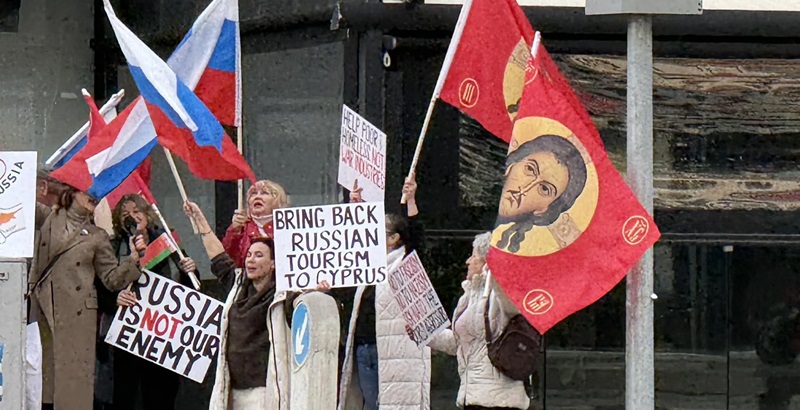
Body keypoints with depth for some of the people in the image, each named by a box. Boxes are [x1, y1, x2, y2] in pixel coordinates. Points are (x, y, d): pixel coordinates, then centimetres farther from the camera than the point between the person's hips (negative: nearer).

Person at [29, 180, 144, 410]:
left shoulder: (97, 237, 12)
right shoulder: (49, 218, 13)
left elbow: (112, 278, 9)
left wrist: (134, 259, -4)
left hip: (77, 315, -1)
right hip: (42, 309, 1)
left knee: (74, 376, -6)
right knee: (43, 372, 1)